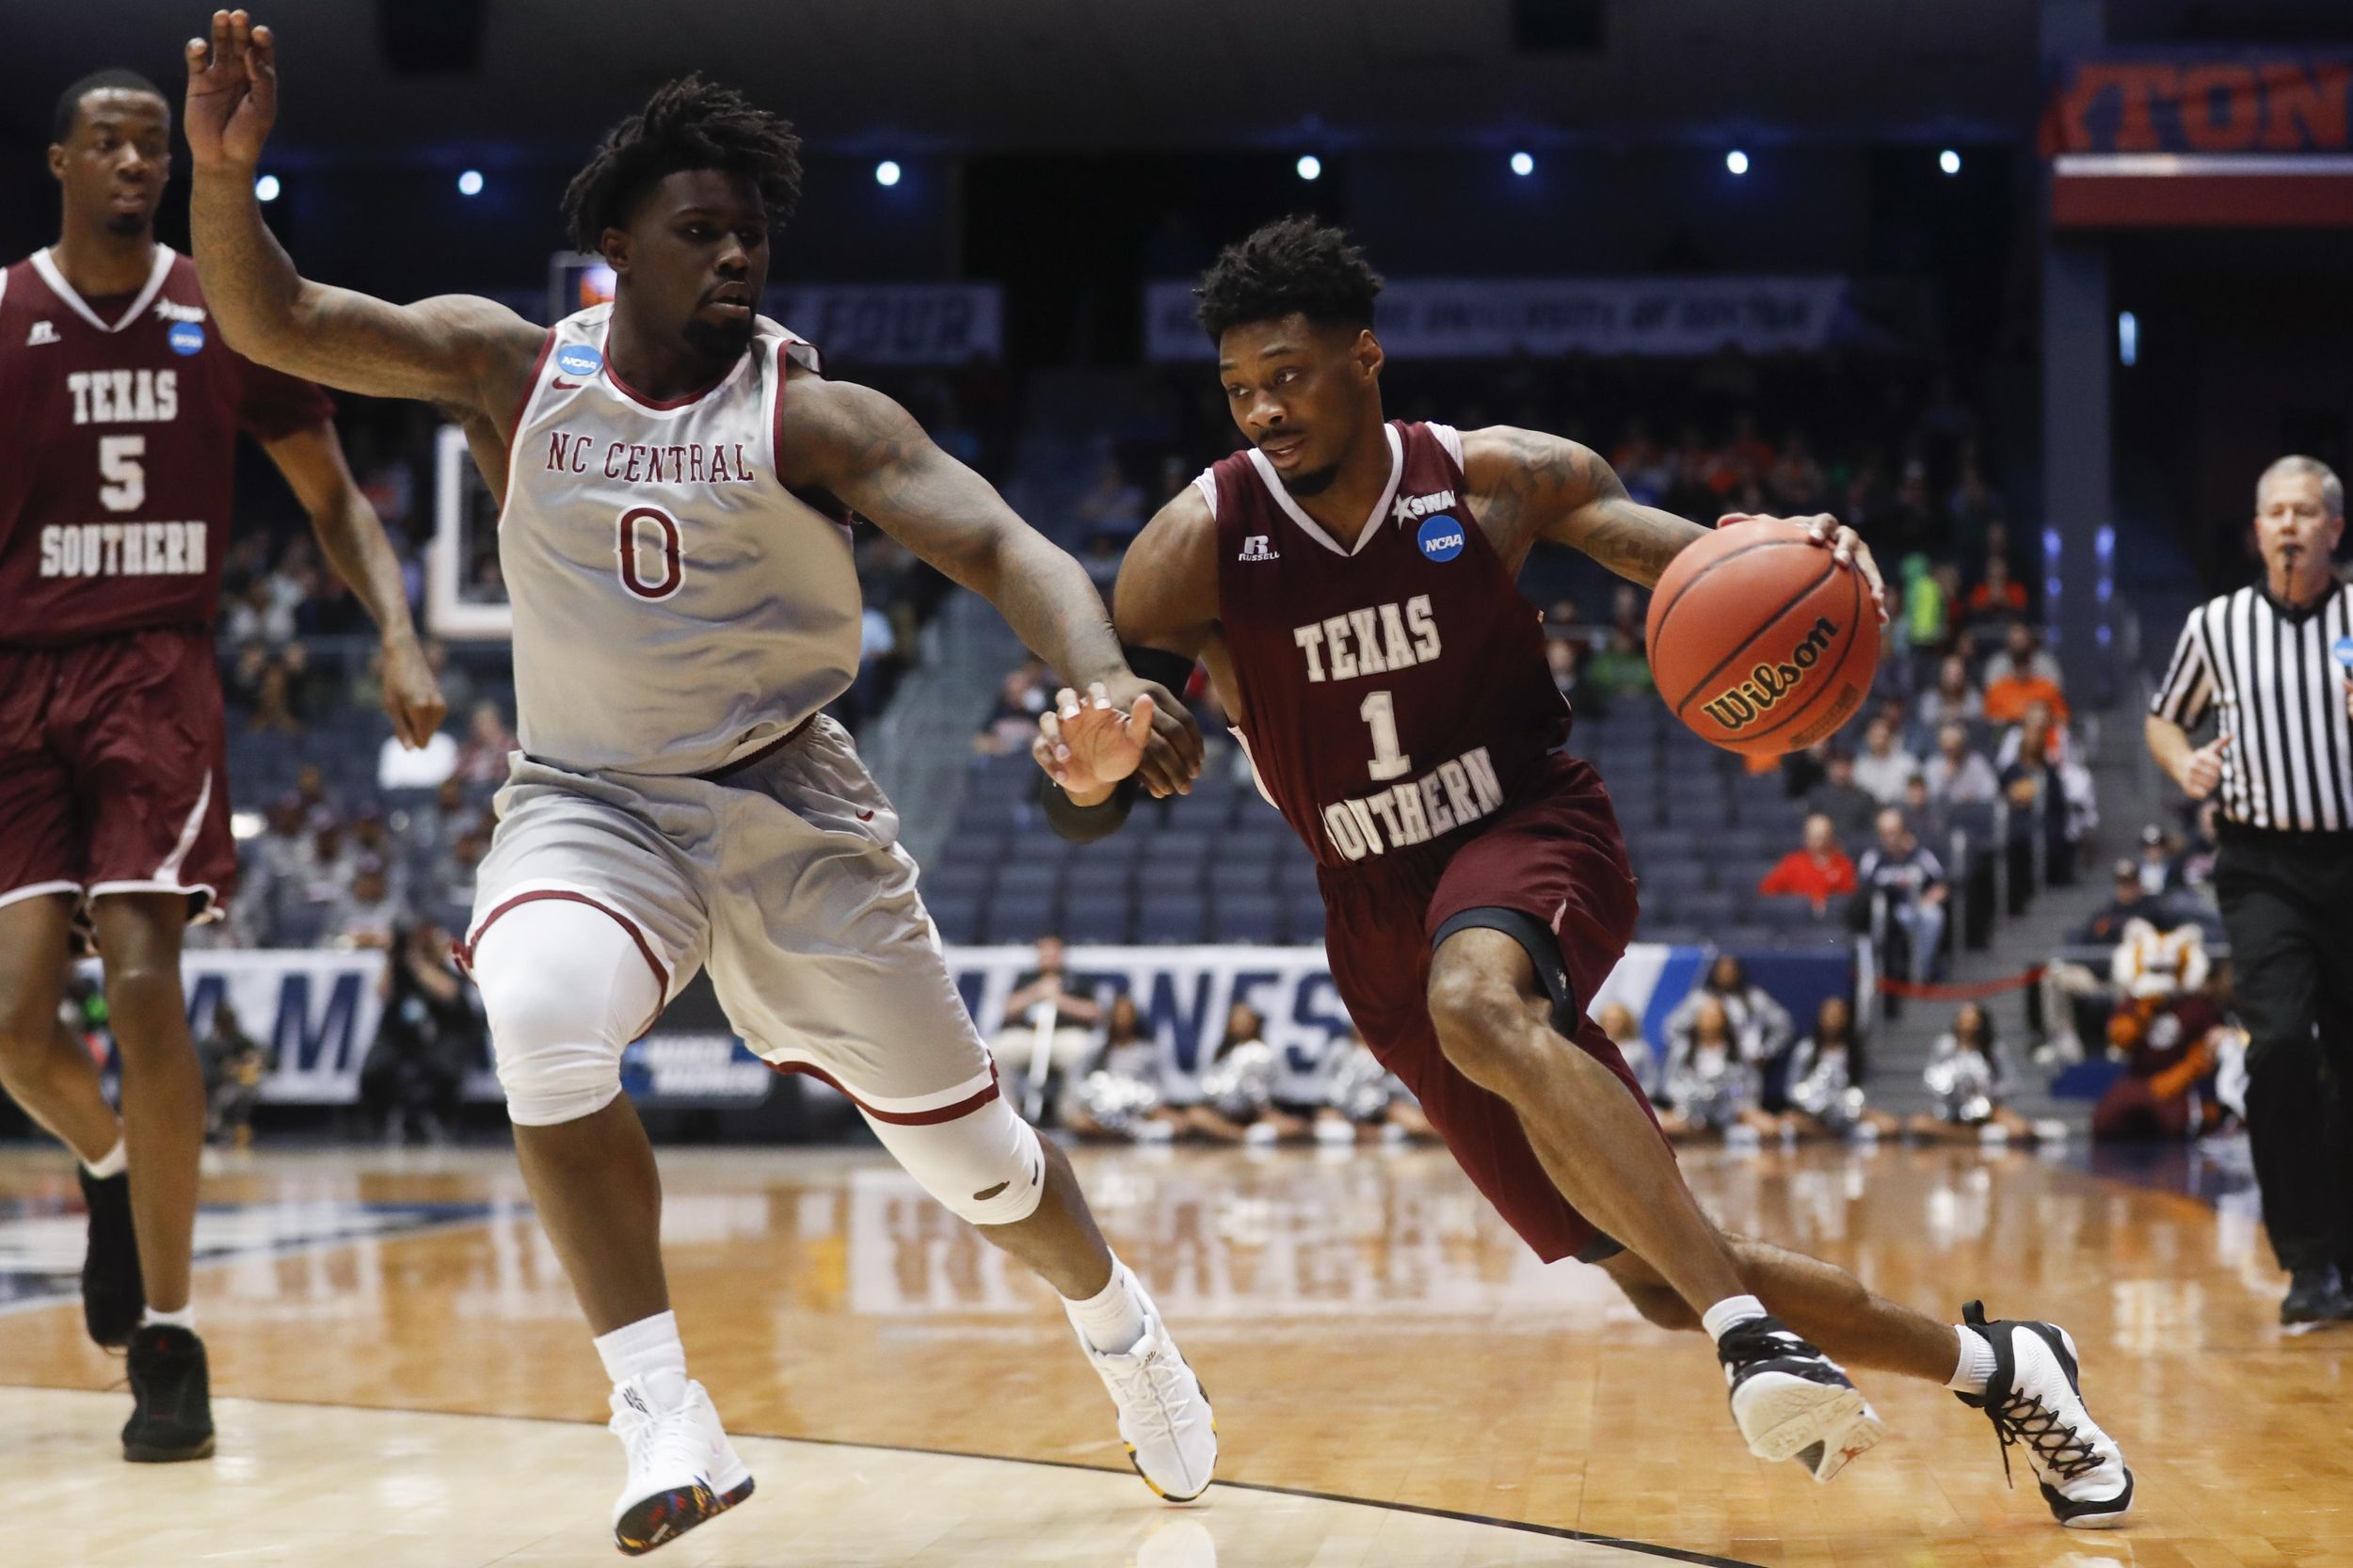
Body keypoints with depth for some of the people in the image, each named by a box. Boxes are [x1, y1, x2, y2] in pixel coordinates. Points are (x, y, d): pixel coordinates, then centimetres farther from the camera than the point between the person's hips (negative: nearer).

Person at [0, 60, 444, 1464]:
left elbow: (334, 502, 12)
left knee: (145, 981, -16)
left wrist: (399, 638, -4)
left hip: (159, 677, 0)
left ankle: (170, 1345, -7)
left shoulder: (228, 320, 5)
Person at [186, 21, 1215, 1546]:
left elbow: (1002, 545, -23)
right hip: (587, 801, 1)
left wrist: (1105, 676, -43)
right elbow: (274, 320, -12)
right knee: (543, 1020, -34)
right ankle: (664, 1415, -24)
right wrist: (224, 171, -33)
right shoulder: (510, 366, -4)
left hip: (790, 803, 0)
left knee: (966, 1142, 6)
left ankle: (1121, 1324, 41)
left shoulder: (812, 415, -11)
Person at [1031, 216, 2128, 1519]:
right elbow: (1088, 813, -10)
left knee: (1477, 1005, -40)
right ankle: (1994, 1367, 19)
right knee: (1657, 1277, 0)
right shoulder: (1194, 547, -9)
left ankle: (1751, 1328, -41)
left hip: (1533, 835, -2)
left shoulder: (1495, 479, -7)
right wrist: (1089, 768, -36)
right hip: (1381, 923, 2)